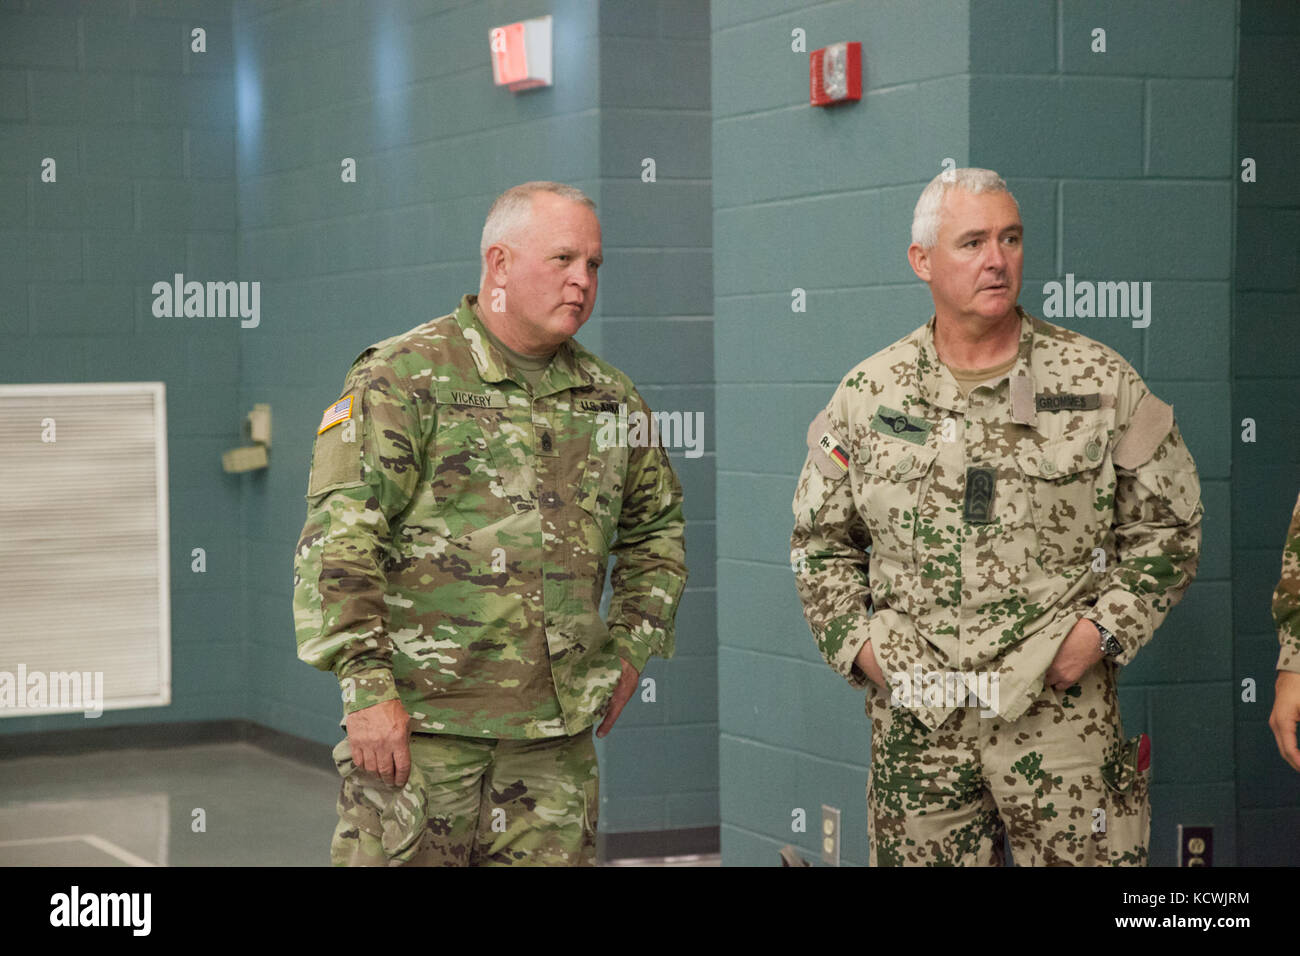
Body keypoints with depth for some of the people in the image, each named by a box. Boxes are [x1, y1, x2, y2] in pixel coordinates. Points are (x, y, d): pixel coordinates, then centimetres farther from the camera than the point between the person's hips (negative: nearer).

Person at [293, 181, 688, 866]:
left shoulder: (609, 397, 13)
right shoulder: (404, 376, -5)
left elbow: (657, 524, 28)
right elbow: (335, 538, -11)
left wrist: (631, 646, 17)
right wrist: (366, 687, -17)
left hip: (559, 735, 5)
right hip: (419, 722, -5)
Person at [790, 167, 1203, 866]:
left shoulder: (1099, 381, 2)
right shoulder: (868, 395, 6)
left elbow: (1166, 526, 6)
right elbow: (819, 541, 15)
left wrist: (1103, 631, -6)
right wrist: (855, 643, 2)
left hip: (1063, 714, -1)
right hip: (913, 721, 1)